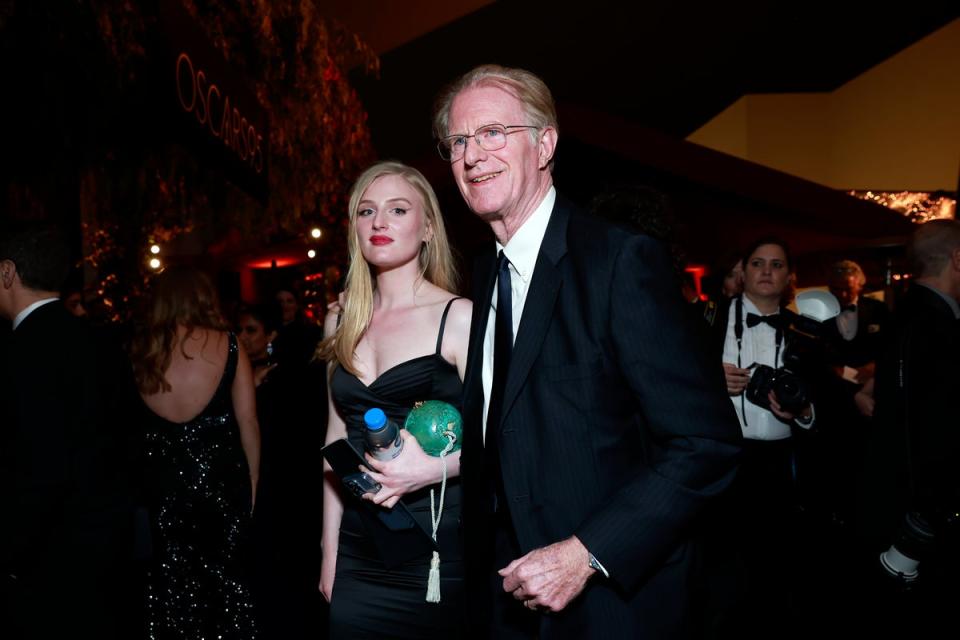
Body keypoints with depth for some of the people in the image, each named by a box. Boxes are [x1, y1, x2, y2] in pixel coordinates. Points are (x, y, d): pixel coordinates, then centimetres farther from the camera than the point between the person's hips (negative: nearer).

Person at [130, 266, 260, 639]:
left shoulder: (138, 349, 1)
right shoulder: (226, 345, -4)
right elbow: (247, 420, -4)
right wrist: (252, 481, 6)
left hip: (159, 482, 1)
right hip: (221, 480, -1)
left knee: (169, 581, 13)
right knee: (223, 575, 14)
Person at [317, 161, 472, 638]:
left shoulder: (458, 317, -8)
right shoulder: (342, 321, 8)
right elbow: (337, 438, 12)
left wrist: (432, 467, -27)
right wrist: (329, 551, 11)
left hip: (437, 550, -4)